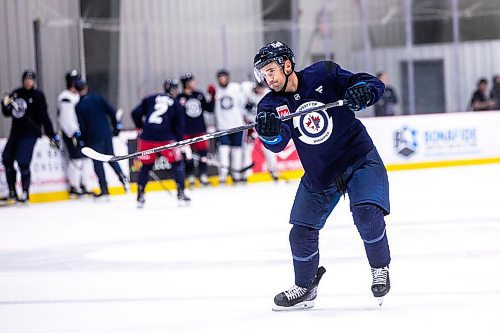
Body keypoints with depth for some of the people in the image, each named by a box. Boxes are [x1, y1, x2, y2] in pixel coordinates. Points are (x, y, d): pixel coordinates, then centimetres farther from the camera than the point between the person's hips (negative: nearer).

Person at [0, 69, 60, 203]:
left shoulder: (37, 95, -7)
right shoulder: (16, 94, 9)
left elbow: (44, 116, -11)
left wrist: (52, 134, -17)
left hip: (30, 133, -7)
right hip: (16, 132, 7)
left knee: (23, 162, -16)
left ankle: (25, 192, -5)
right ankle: (12, 192, 17)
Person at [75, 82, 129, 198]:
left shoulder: (79, 106, -7)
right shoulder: (97, 98, 3)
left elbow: (82, 126, -8)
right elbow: (111, 112, 2)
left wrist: (84, 140, 3)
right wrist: (116, 127, 12)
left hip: (94, 136, -4)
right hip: (106, 133, 4)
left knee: (98, 162, 3)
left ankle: (104, 189, 1)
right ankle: (122, 176, -6)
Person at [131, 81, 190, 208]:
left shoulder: (150, 99, 15)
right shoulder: (176, 104, 9)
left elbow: (136, 113, 9)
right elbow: (179, 125, 5)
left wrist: (140, 127, 23)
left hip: (147, 136, 3)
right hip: (165, 137, -3)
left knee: (146, 165, 15)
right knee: (177, 163, 11)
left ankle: (140, 196, 13)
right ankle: (181, 193, 3)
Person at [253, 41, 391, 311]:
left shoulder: (324, 75, -12)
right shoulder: (271, 105, -6)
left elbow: (374, 85, -11)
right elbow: (277, 143, -23)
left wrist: (361, 92, -34)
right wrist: (269, 132, -46)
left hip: (359, 159, -4)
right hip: (318, 175, 4)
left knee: (367, 213, -24)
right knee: (302, 232, 3)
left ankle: (380, 269, 0)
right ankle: (305, 288, 26)